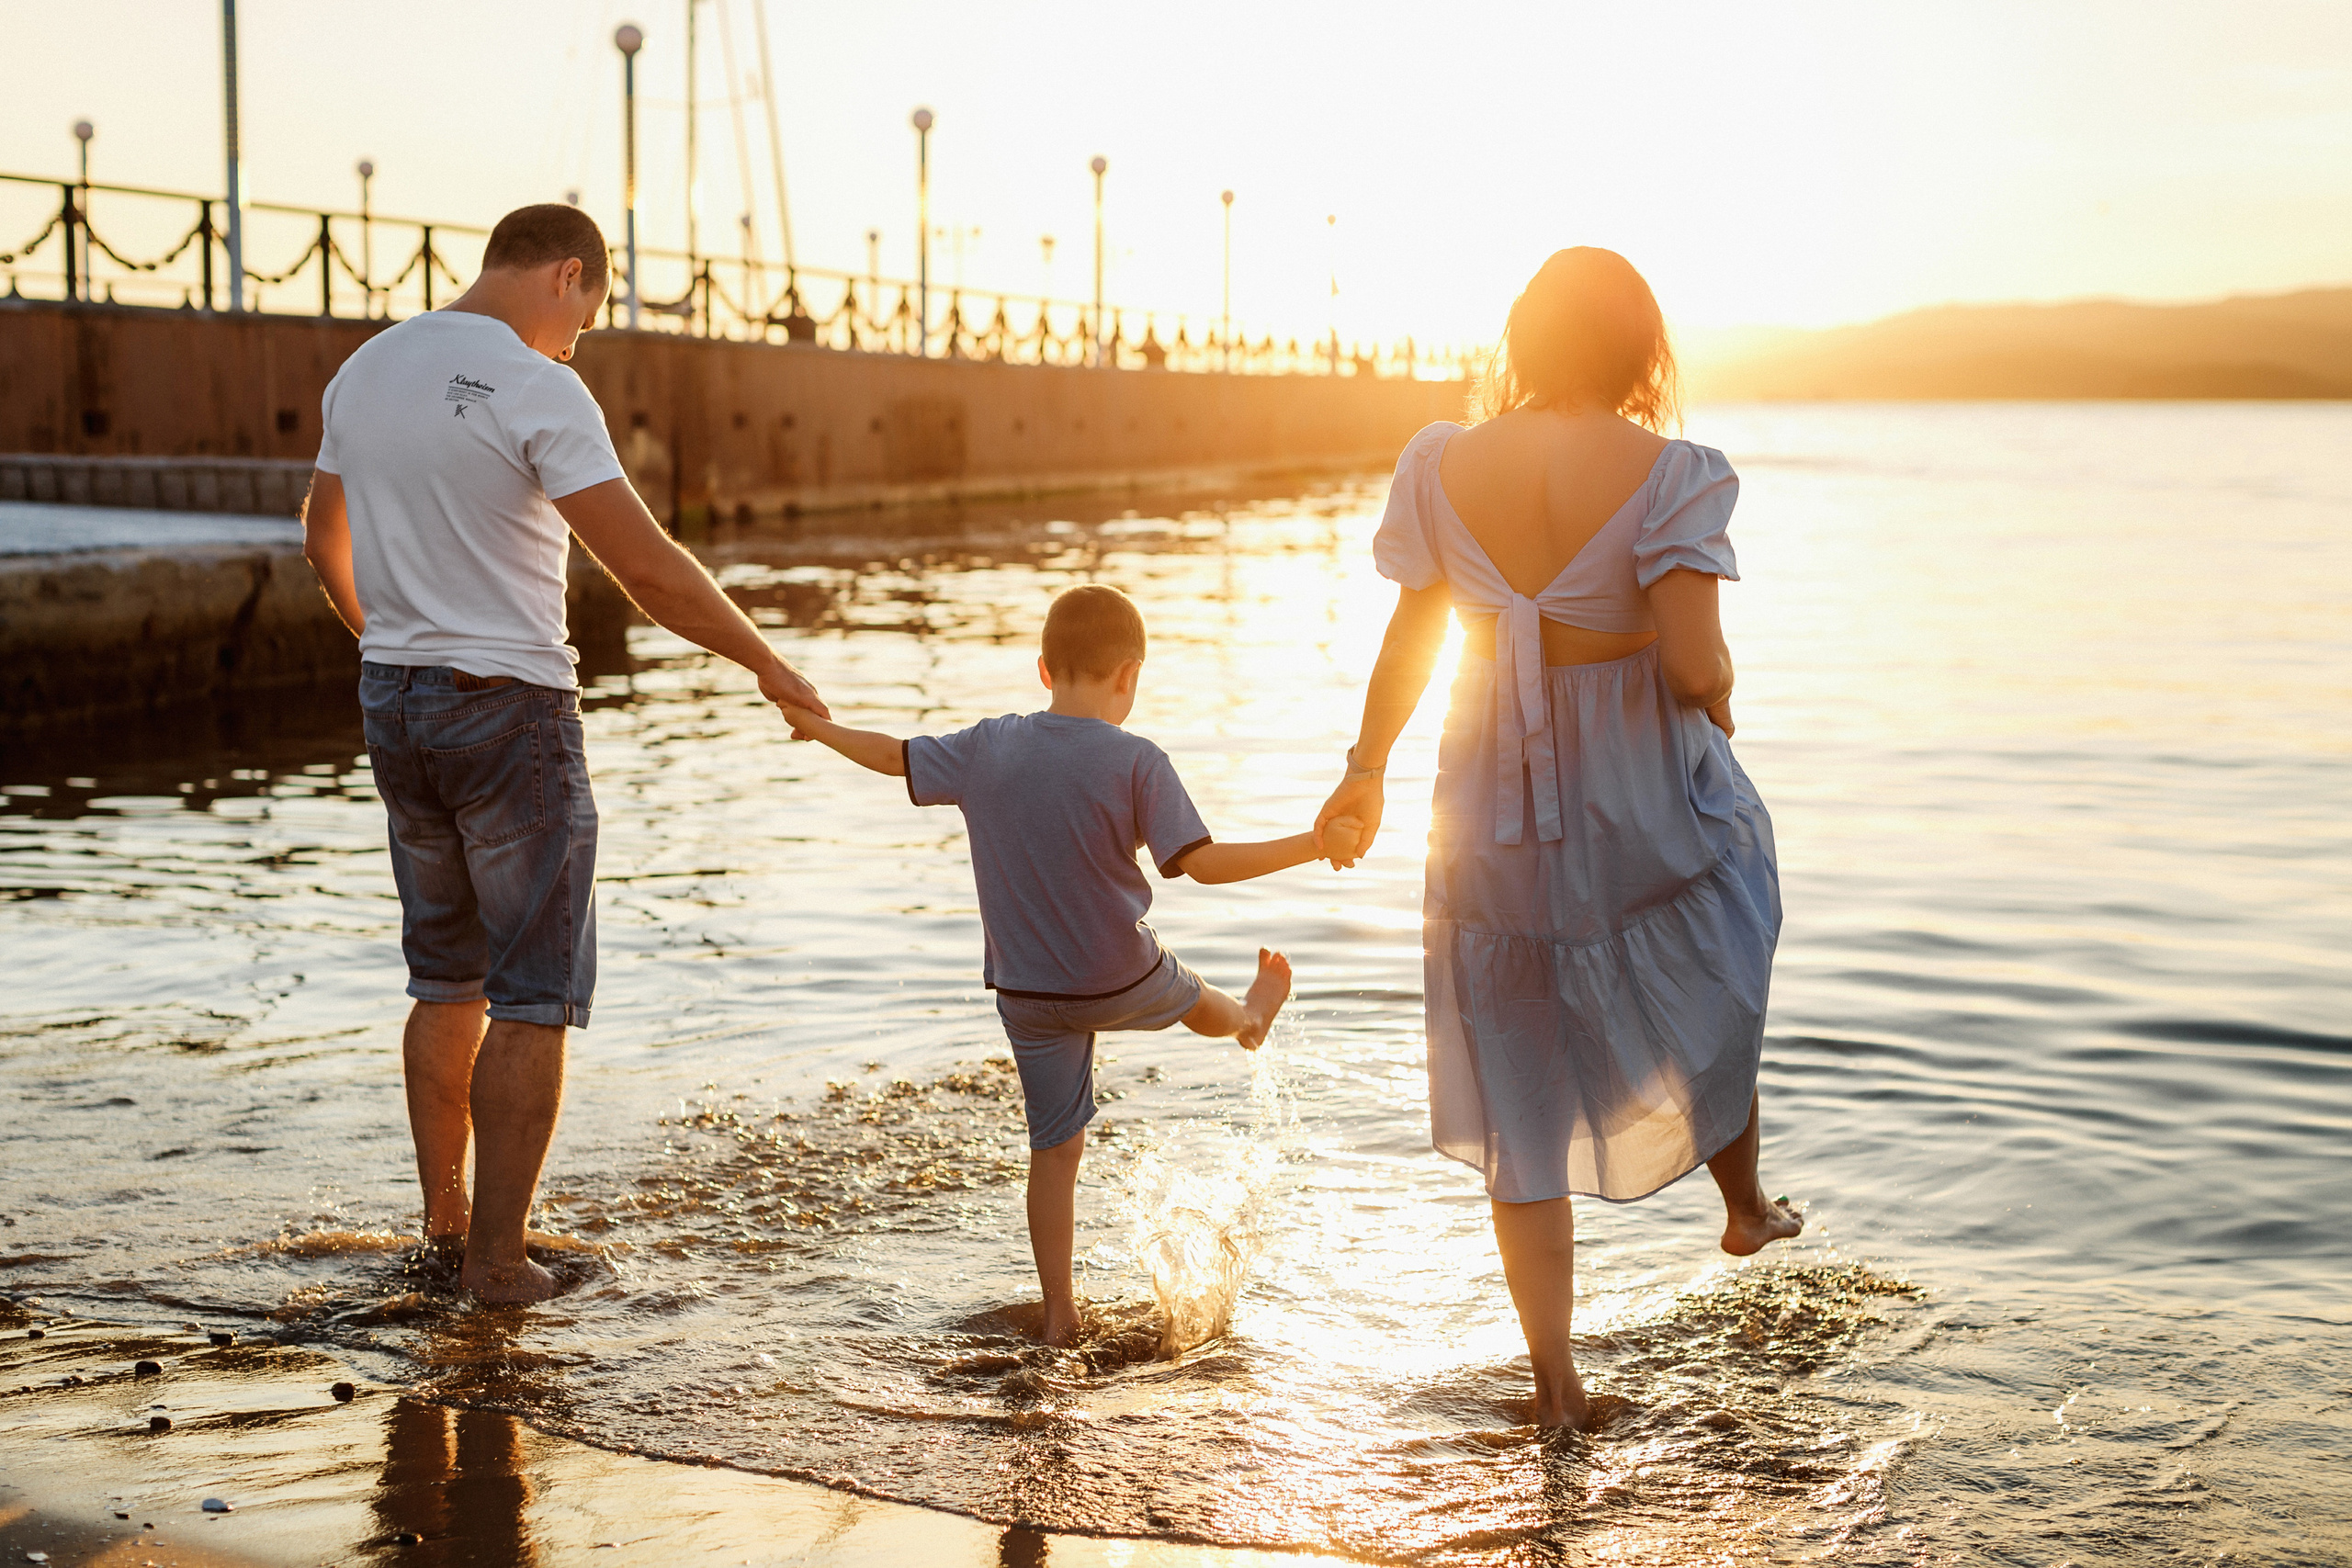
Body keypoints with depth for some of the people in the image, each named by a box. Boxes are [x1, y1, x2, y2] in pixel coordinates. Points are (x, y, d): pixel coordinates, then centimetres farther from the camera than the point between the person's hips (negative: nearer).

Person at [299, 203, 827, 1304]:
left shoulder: (365, 371, 7)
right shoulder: (536, 391, -17)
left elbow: (322, 537, 21)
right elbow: (647, 568, -21)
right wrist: (769, 666, -10)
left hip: (395, 702, 7)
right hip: (510, 714, -7)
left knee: (447, 980, 19)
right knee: (535, 995, 2)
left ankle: (444, 1222, 26)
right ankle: (497, 1256, 5)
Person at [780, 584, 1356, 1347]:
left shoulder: (988, 747, -5)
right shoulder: (1136, 762, -16)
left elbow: (894, 756, 8)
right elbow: (1201, 861, -21)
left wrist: (818, 728, 26)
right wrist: (1309, 845, -15)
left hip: (1025, 992, 3)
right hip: (1123, 980, -3)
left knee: (1055, 1147, 10)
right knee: (1195, 1001, 32)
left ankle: (1059, 1314, 16)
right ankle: (1248, 1016, 65)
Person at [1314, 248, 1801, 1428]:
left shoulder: (1445, 467, -6)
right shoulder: (1667, 476, -16)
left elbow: (1411, 641, 3)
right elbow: (1697, 665, -23)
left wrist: (1367, 768, 18)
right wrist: (1715, 709, 1)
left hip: (1496, 808, 2)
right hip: (1644, 800, -2)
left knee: (1522, 1092, 11)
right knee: (1708, 982, 31)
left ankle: (1554, 1378, 16)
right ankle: (1745, 1203, 51)